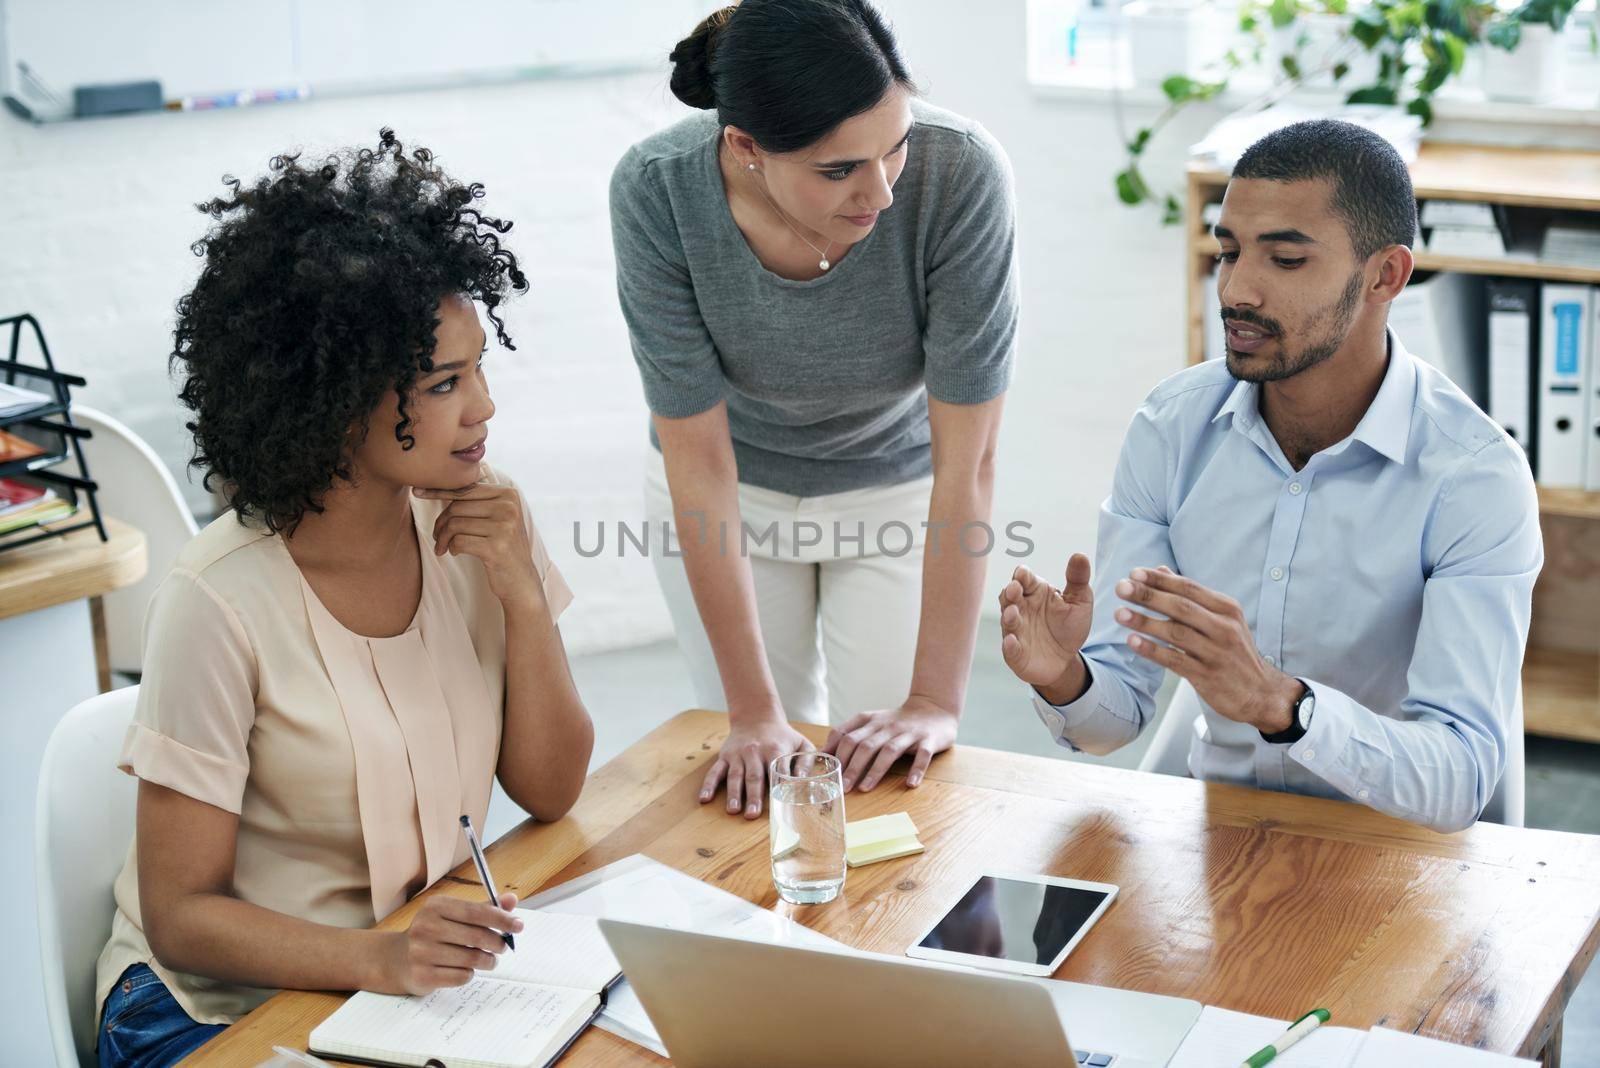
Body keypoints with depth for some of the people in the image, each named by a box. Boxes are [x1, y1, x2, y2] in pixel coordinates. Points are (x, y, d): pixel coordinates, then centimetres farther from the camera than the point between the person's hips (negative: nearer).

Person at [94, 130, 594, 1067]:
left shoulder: (477, 521, -5)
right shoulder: (220, 605, -21)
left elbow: (549, 790, 0)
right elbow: (182, 914, -16)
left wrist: (522, 596, -15)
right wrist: (380, 958, -33)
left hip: (424, 961, 5)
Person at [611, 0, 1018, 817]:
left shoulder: (960, 174, -34)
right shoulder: (656, 190, -31)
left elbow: (966, 460, -28)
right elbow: (698, 461, -24)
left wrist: (935, 702, -27)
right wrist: (753, 713, -23)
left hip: (895, 487, 0)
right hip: (734, 491, 1)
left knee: (893, 776, 2)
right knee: (758, 776, 10)